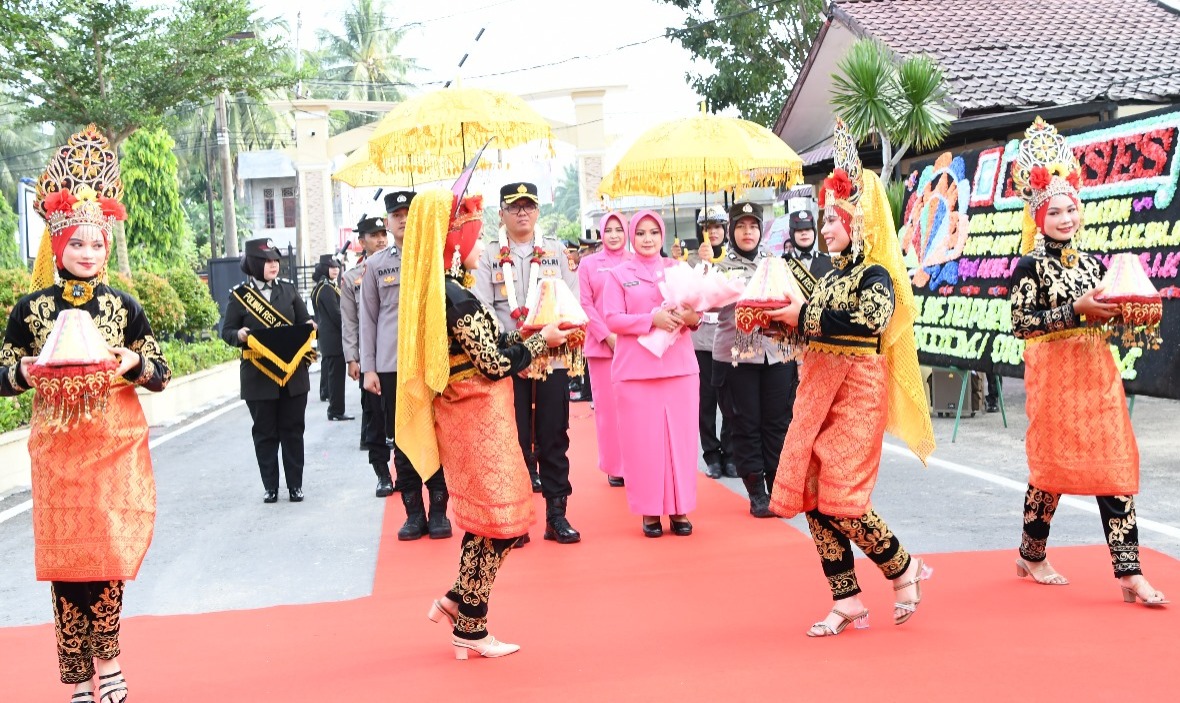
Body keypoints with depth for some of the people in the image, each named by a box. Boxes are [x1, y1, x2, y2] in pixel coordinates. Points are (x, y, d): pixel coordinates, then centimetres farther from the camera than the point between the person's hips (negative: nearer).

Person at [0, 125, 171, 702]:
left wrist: (135, 364, -14)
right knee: (64, 558, 1)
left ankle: (106, 656, 17)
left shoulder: (124, 306, 4)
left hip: (116, 446, 0)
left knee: (109, 553, -5)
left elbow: (161, 374, 6)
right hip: (56, 449, 0)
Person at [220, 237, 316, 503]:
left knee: (292, 430, 6)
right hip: (259, 376, -2)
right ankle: (270, 486, 14)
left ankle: (295, 484, 15)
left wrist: (310, 326, -10)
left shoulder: (289, 289, 9)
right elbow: (226, 331, 1)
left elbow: (306, 322, 13)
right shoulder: (239, 295, 0)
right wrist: (240, 335, -20)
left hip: (293, 372, 2)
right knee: (265, 433, 4)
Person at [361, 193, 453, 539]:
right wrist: (368, 368, 2)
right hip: (391, 366, 1)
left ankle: (438, 511, 12)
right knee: (401, 441, 4)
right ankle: (414, 513, 13)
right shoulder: (376, 264, 8)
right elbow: (368, 318, 8)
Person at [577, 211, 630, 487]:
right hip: (600, 344, 0)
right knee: (607, 405, 2)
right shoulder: (589, 263, 7)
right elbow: (586, 303, 2)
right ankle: (614, 466, 9)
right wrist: (607, 336, -9)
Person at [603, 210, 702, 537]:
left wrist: (692, 317, -14)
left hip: (679, 365, 2)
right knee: (643, 439, -1)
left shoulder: (678, 269, 12)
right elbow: (612, 319, -5)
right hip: (636, 368, -2)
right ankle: (650, 510, 7)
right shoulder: (619, 274, 5)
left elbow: (696, 312, 10)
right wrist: (652, 319, -19)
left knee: (680, 437, 3)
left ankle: (679, 508, 11)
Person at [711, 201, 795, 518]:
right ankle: (757, 493, 9)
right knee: (746, 425, 2)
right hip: (736, 358, -2)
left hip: (777, 355, 2)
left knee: (777, 422, 4)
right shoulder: (720, 268, 3)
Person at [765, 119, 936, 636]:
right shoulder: (831, 276, 16)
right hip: (819, 389, 8)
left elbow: (869, 320, -28)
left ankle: (904, 570, 12)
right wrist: (782, 321, 4)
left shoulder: (875, 275, -8)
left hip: (857, 390, -8)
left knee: (838, 495, -12)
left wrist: (805, 315, -22)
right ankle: (846, 600, 11)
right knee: (811, 493, 2)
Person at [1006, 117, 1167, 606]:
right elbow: (1021, 323, -14)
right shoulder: (1030, 266, -4)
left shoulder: (1093, 264, 13)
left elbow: (1104, 319, 19)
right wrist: (1077, 311, -20)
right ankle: (1031, 556, 23)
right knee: (1052, 463, 3)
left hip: (1098, 371, 5)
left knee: (1116, 466, -2)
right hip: (1053, 372, -5)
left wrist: (1120, 313, -2)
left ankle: (1129, 572, -1)